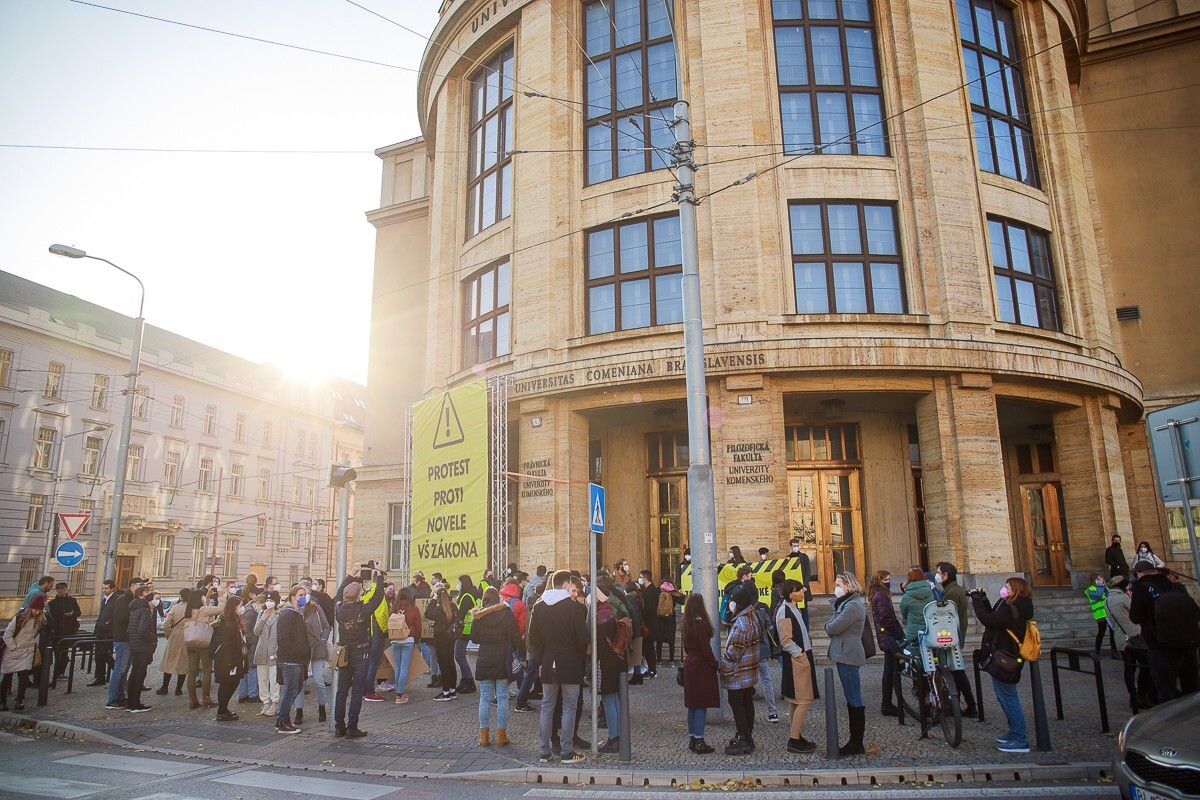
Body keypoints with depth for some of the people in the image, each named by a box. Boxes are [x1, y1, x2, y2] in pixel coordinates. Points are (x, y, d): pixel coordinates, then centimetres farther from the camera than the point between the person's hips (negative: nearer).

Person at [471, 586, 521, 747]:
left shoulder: (478, 616, -2)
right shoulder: (506, 613, -6)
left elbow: (474, 638, 5)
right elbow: (516, 637, -6)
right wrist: (511, 650, 12)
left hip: (484, 661, 2)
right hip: (503, 661, -1)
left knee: (485, 698, 8)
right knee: (502, 698, 5)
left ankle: (484, 736, 10)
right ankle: (501, 736, 6)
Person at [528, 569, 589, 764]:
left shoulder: (540, 607, 1)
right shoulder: (575, 607, -13)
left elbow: (533, 638, 4)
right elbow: (583, 639, -12)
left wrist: (541, 658, 13)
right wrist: (580, 655, 7)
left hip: (548, 664, 4)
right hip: (570, 664, -4)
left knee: (547, 706, 11)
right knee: (569, 707, 5)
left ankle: (544, 752, 14)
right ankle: (567, 752, 8)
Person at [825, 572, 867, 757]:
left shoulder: (853, 605, -17)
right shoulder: (846, 603, 17)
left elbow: (834, 628, -19)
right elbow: (833, 625, 17)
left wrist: (828, 624, 0)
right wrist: (831, 624, -3)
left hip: (848, 656, -11)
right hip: (845, 656, 11)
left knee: (854, 699, -3)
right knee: (851, 698, 14)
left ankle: (857, 743, 4)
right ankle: (855, 741, 21)